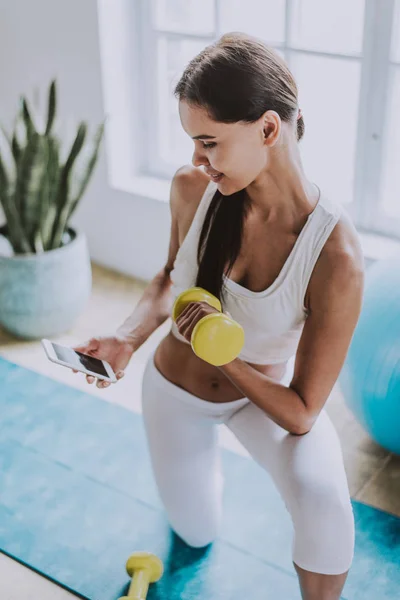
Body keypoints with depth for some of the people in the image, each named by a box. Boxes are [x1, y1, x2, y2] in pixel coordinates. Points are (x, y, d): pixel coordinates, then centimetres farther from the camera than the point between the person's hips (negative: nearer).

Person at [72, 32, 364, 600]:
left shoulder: (336, 256, -35)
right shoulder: (192, 189, -25)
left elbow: (301, 412, -27)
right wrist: (128, 339, -19)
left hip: (264, 392, -3)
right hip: (176, 388, 3)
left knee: (323, 497, -34)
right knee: (198, 534, 22)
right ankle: (206, 455, 54)